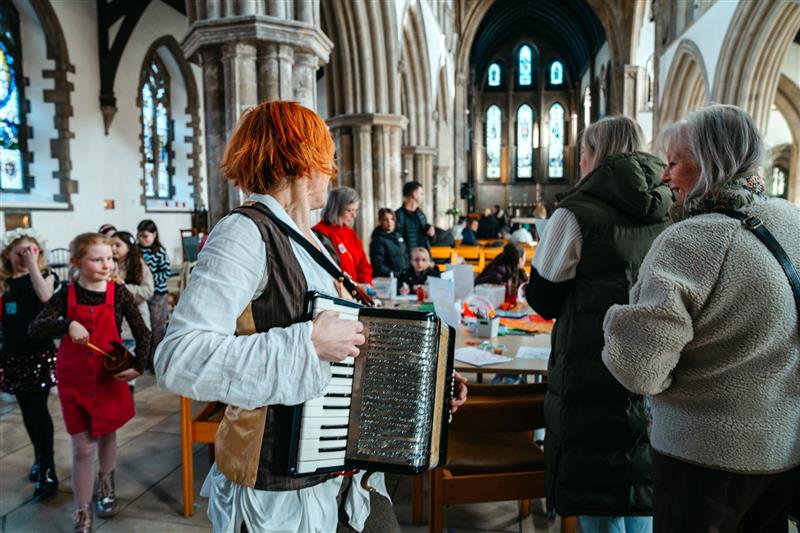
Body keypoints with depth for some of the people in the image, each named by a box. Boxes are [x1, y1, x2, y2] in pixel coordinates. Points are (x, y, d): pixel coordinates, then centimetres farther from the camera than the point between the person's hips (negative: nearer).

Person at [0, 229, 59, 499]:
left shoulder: (44, 275, -2)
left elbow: (44, 295, -24)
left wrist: (33, 264, -19)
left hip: (39, 351, -4)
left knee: (38, 409, -6)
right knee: (27, 410, 13)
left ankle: (48, 471, 1)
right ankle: (39, 459, 29)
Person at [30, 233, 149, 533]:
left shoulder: (118, 293, -8)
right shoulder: (67, 295, -7)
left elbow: (142, 333, -5)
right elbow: (34, 328, -16)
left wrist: (138, 366, -16)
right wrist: (67, 324, -33)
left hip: (110, 376, 1)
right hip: (74, 379, -1)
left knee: (107, 435, 19)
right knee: (82, 447, 3)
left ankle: (106, 487, 45)